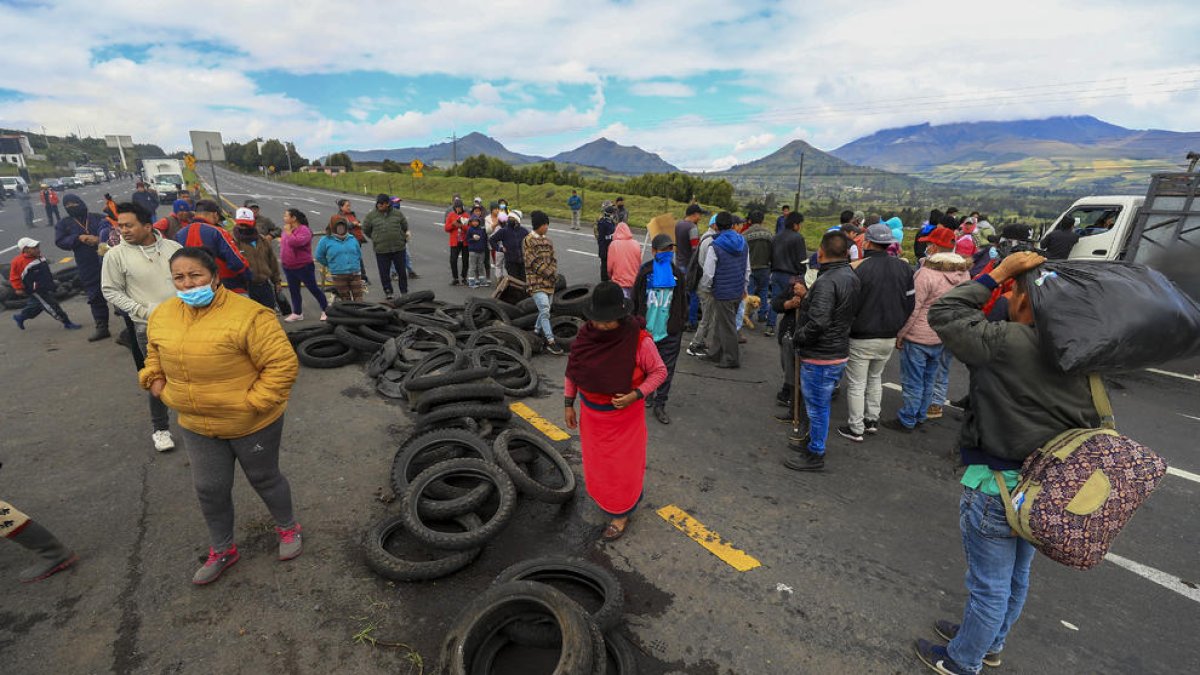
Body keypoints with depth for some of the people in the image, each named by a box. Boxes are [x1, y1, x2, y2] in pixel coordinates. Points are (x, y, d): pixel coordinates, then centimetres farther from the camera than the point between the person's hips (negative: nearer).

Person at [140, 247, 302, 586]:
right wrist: (154, 381, 3)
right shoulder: (162, 315, 1)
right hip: (196, 426, 6)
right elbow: (154, 354, 21)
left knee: (264, 479, 14)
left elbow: (283, 364, -24)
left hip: (252, 425, -5)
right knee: (210, 489, 16)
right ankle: (222, 550, 40)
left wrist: (253, 402, -24)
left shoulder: (248, 315, -23)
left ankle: (288, 527, 41)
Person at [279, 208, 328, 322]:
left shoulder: (304, 230, -17)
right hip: (289, 268, 8)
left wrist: (289, 232, -20)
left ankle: (325, 310, 13)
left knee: (314, 289, 1)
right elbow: (283, 245, 22)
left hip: (304, 267, -8)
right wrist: (283, 259, 17)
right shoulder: (287, 229, 8)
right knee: (293, 291, 14)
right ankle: (297, 313, 26)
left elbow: (295, 242, -33)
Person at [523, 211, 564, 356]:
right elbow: (532, 262, -13)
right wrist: (549, 273, -14)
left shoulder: (548, 241, 13)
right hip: (536, 281, -7)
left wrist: (554, 273, -3)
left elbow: (553, 259, 16)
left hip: (549, 281, 7)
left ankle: (537, 329, 36)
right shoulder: (528, 240, -8)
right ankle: (550, 341, -12)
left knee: (545, 309, 15)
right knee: (545, 310, -15)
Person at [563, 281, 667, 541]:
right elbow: (572, 370, 1)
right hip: (592, 412, 4)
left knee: (623, 464, 13)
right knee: (597, 459, 21)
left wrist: (635, 395, -25)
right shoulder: (585, 335, -13)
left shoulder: (639, 340, -25)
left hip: (625, 414, -4)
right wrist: (568, 404, 3)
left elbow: (659, 372, -12)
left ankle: (621, 513, 35)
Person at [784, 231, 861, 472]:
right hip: (839, 352, 10)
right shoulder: (851, 277, 9)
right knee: (821, 404, 23)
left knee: (817, 406, 4)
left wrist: (797, 338, -15)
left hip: (820, 357, -10)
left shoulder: (827, 281, -22)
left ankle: (815, 454, 18)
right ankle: (815, 438, 40)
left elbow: (817, 322, -30)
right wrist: (806, 295, 11)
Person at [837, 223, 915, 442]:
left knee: (857, 384, 6)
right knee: (875, 378, 24)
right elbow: (910, 302, 6)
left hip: (861, 338, -6)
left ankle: (856, 429, 15)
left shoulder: (857, 268, -18)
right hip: (889, 337, 6)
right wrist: (896, 327, 17)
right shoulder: (905, 267, 0)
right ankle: (872, 420, 33)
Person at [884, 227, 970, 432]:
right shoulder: (964, 273, 3)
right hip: (943, 338, 8)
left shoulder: (926, 273, -21)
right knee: (929, 379, 20)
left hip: (918, 337, -7)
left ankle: (907, 421, 14)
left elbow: (913, 309, -19)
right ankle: (921, 415, 33)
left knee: (913, 382, 4)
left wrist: (900, 334, -10)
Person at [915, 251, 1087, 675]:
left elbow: (942, 314, -16)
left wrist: (996, 275, -10)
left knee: (990, 585, 10)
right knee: (1016, 576, 25)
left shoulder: (1007, 342, -24)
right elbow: (1091, 421, 9)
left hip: (999, 486, -8)